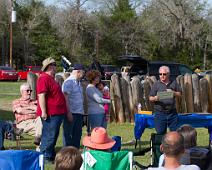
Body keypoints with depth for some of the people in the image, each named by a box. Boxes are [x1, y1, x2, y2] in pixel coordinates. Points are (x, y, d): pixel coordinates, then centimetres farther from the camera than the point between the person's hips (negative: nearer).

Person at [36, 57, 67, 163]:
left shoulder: (50, 78, 19)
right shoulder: (44, 78, -15)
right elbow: (41, 96, -21)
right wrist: (43, 112, -25)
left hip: (57, 113, 11)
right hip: (50, 114, -11)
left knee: (54, 135, 16)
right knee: (49, 136, -8)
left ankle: (51, 156, 24)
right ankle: (45, 157, -3)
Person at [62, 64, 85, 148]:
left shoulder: (78, 83, 17)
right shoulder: (69, 82, -11)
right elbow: (66, 98, -17)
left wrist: (82, 112, 15)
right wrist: (69, 112, -21)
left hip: (79, 113, 9)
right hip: (71, 113, -9)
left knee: (77, 135, 12)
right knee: (68, 134, -1)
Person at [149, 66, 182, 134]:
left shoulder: (174, 83, 10)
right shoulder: (156, 84, 4)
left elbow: (179, 94, 14)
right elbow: (150, 98, 2)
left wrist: (173, 93, -6)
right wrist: (155, 98, -21)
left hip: (172, 113, 2)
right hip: (160, 113, -2)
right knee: (160, 133, 0)